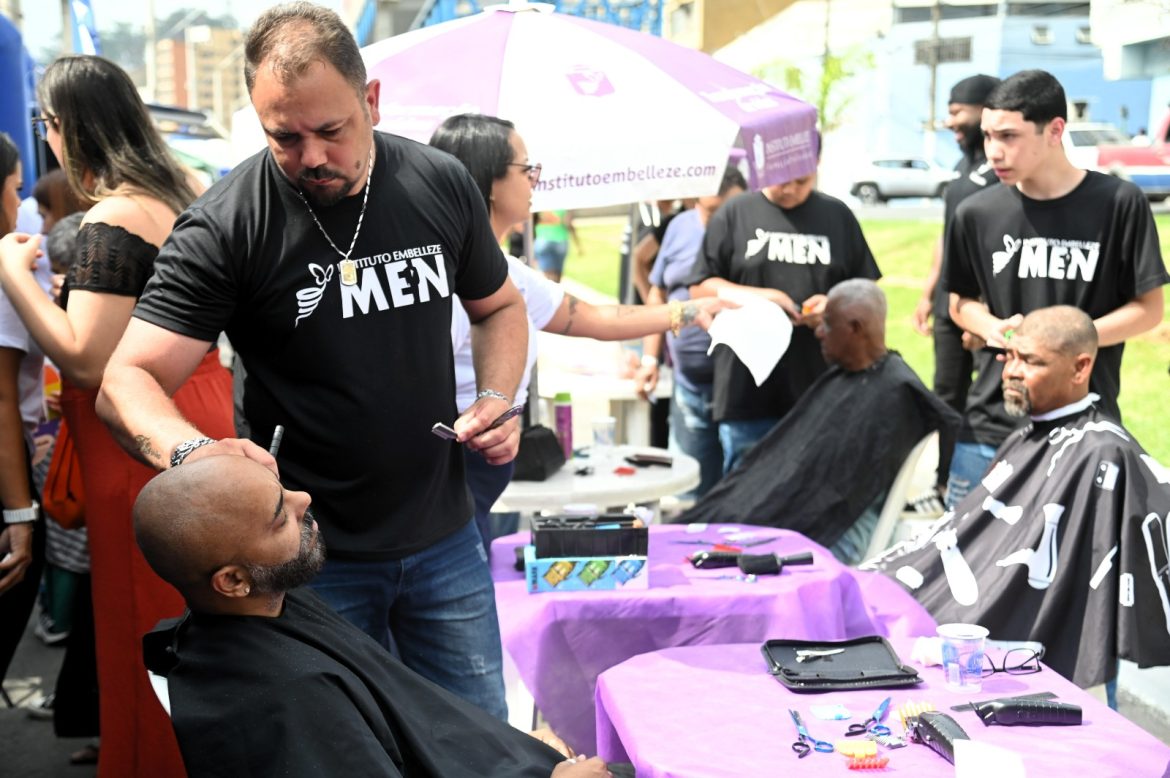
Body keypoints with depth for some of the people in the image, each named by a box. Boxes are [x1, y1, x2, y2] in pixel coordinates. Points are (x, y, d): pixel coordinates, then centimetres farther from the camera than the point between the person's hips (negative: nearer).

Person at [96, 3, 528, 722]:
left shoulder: (442, 185, -3)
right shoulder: (225, 227, -15)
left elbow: (498, 307, 14)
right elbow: (129, 380, -17)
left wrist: (498, 401, -5)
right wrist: (189, 450, -39)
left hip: (444, 537, 4)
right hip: (312, 553, -3)